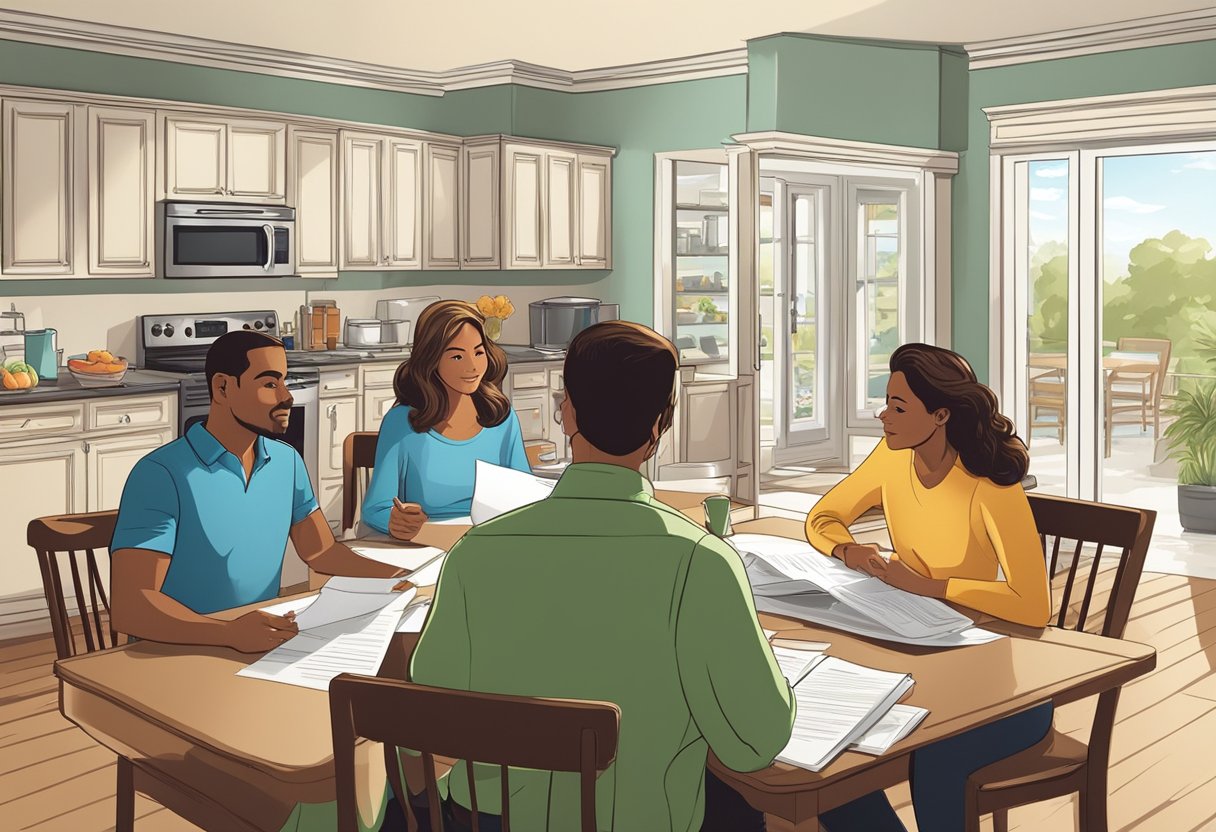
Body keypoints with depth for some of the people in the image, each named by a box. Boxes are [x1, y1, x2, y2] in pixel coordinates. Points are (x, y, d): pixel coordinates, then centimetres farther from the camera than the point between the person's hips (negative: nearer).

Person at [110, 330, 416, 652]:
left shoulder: (287, 462, 7)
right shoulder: (161, 475, -14)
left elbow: (321, 551, 15)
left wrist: (398, 575, -2)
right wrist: (230, 633, -36)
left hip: (268, 645, 5)